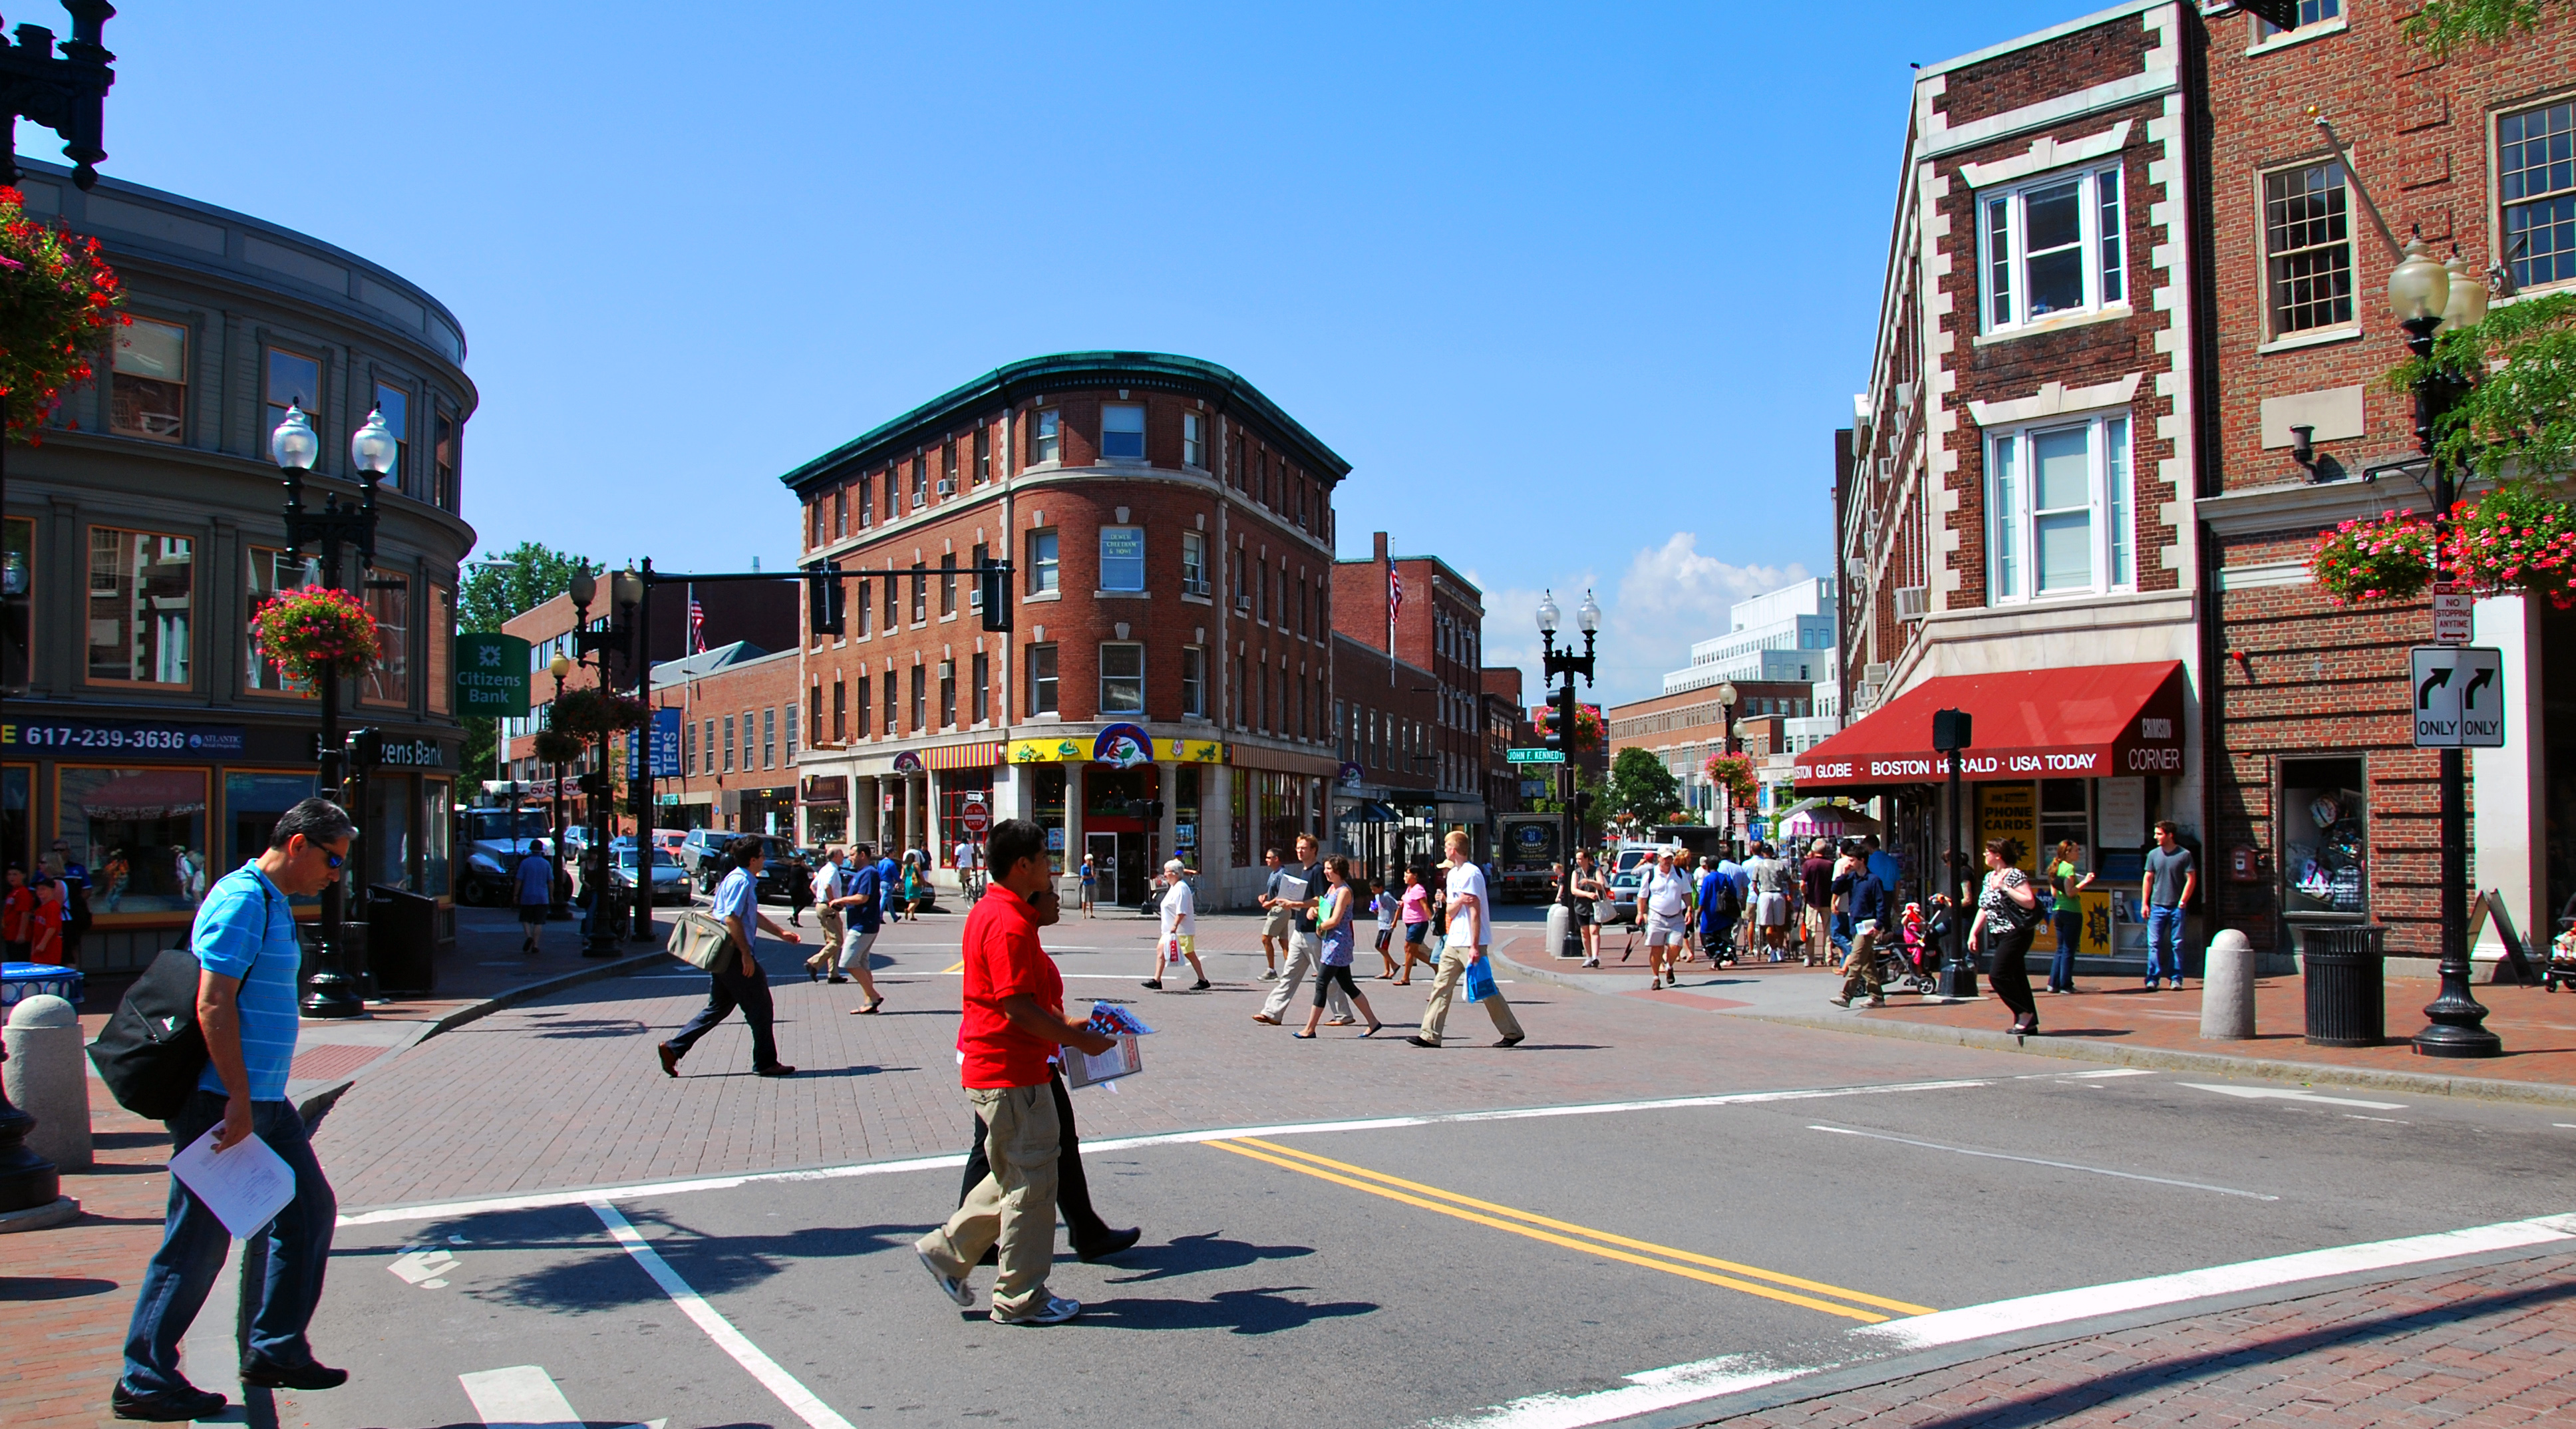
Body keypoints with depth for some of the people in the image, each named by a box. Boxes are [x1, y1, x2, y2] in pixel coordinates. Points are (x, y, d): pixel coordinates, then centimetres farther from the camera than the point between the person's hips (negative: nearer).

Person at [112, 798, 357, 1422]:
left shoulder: (274, 903, 15)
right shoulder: (242, 900, -16)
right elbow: (213, 1006, -22)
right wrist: (238, 1102, -23)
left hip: (263, 1100, 10)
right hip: (224, 1100, -10)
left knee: (309, 1208, 13)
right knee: (198, 1240, -1)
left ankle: (274, 1348, 21)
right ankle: (144, 1378, 11)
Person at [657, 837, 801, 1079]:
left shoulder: (745, 881, 15)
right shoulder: (740, 881, -17)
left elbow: (754, 916, 29)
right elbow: (732, 919, -24)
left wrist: (781, 933, 30)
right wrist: (746, 955, -22)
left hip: (726, 958, 10)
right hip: (733, 955, -10)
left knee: (719, 1007, 15)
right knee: (759, 1006, 0)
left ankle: (673, 1048, 13)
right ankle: (766, 1063, 8)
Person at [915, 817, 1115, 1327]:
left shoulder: (991, 912, 13)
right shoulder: (1010, 922, -20)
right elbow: (1016, 1005, -24)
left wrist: (1064, 1024, 14)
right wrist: (1076, 1038, -15)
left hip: (989, 1068, 10)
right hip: (1010, 1072, -10)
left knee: (1013, 1176, 21)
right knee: (1032, 1181, 0)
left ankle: (948, 1250, 25)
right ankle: (1020, 1299, 10)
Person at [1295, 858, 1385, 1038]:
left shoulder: (1344, 891, -14)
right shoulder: (1331, 888, 14)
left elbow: (1335, 920, -19)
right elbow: (1323, 907, 26)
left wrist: (1320, 927, -5)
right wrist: (1314, 908, 4)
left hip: (1339, 942, -10)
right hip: (1331, 942, 10)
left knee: (1321, 984, -6)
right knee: (1347, 985, 11)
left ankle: (1310, 1030, -2)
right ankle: (1373, 1022, 15)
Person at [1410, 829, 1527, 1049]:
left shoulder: (1471, 873, -13)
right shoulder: (1453, 874, 15)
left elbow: (1475, 912, -17)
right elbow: (1450, 912, 11)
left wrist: (1474, 946, -21)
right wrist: (1459, 901, -12)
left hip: (1470, 942, -9)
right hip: (1454, 941, 9)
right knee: (1442, 985, 3)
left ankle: (1512, 1032, 10)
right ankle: (1430, 1035, 3)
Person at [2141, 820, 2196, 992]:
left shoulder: (2184, 855, -2)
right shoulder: (2153, 854, 6)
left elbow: (2191, 879, -2)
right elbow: (2148, 879, 9)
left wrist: (2183, 901, -9)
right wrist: (2145, 903, 5)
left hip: (2176, 907, -2)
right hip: (2157, 906, 2)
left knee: (2177, 944, 3)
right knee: (2154, 944, -2)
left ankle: (2176, 979, 9)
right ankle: (2152, 979, 0)